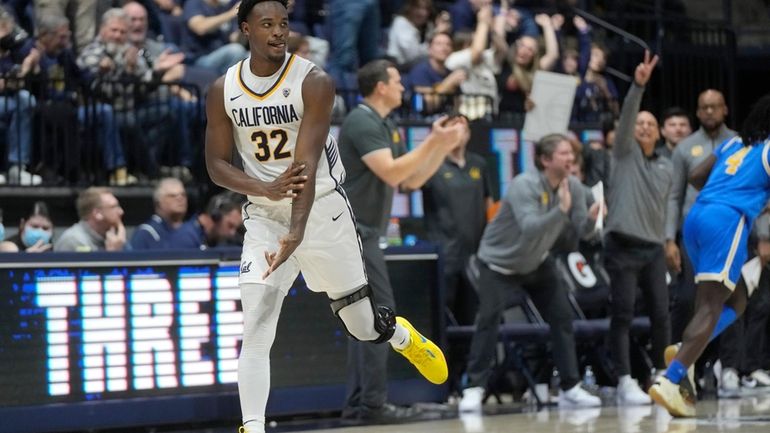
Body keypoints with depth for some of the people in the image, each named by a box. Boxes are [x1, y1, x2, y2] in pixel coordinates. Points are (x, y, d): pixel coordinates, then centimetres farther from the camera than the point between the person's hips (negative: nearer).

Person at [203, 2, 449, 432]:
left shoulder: (314, 83, -15)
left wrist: (296, 234, -35)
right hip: (264, 219, 2)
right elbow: (217, 164, -1)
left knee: (364, 327, 11)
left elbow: (307, 162, -23)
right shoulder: (223, 91, -5)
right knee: (255, 332, -14)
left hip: (322, 211, -2)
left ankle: (402, 335, 46)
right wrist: (267, 190, -22)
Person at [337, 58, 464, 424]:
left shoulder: (385, 127, 17)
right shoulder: (362, 122, -13)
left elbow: (412, 180, 19)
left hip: (362, 232, 10)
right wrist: (432, 142, -18)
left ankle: (358, 404, 11)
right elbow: (391, 173, -23)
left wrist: (443, 148, 9)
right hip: (353, 230, -10)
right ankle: (373, 403, -13)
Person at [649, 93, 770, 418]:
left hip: (697, 217, 8)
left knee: (737, 299, 19)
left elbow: (696, 177, 22)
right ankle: (671, 380, -29)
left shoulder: (733, 143, 24)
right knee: (711, 307, -13)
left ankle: (684, 353, -5)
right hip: (727, 221, -8)